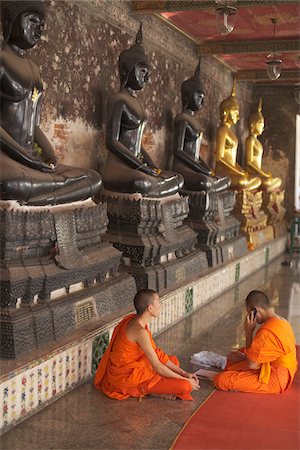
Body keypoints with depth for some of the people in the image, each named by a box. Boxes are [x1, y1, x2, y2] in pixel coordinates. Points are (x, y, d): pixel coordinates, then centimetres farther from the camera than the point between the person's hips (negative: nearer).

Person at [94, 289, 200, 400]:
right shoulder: (140, 331, -28)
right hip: (128, 377, -10)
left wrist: (183, 373, 4)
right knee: (185, 386, -16)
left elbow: (155, 351, 7)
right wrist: (185, 379, -11)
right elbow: (157, 367, -23)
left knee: (174, 360, 22)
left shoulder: (135, 320, 2)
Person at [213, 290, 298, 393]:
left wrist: (248, 333, -16)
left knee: (220, 380, -16)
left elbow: (251, 364, -19)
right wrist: (244, 356, 5)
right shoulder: (281, 321, 2)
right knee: (232, 356, 25)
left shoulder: (266, 332, -29)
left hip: (273, 381, -10)